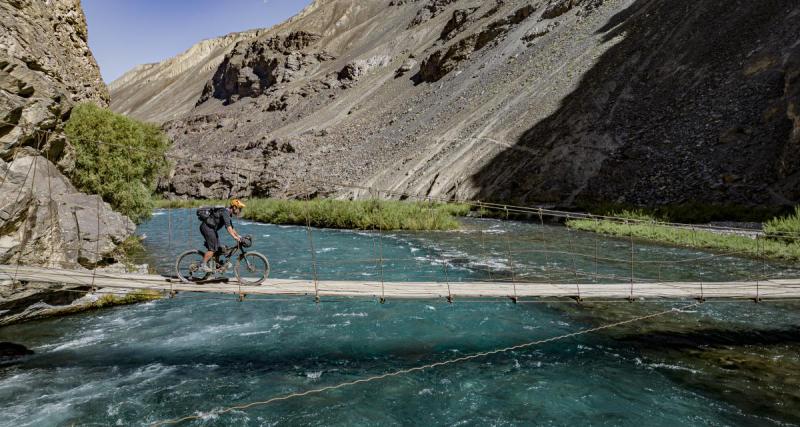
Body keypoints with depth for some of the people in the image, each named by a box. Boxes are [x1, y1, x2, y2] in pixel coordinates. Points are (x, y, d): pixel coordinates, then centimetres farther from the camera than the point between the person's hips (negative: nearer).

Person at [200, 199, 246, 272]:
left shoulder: (228, 213, 13)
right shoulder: (225, 212, -19)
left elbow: (231, 227, 21)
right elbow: (228, 227, -30)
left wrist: (238, 235, 16)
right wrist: (234, 237, -35)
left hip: (211, 228, 11)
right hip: (207, 227, -10)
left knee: (217, 247, 11)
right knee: (212, 248, -12)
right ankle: (203, 265, -7)